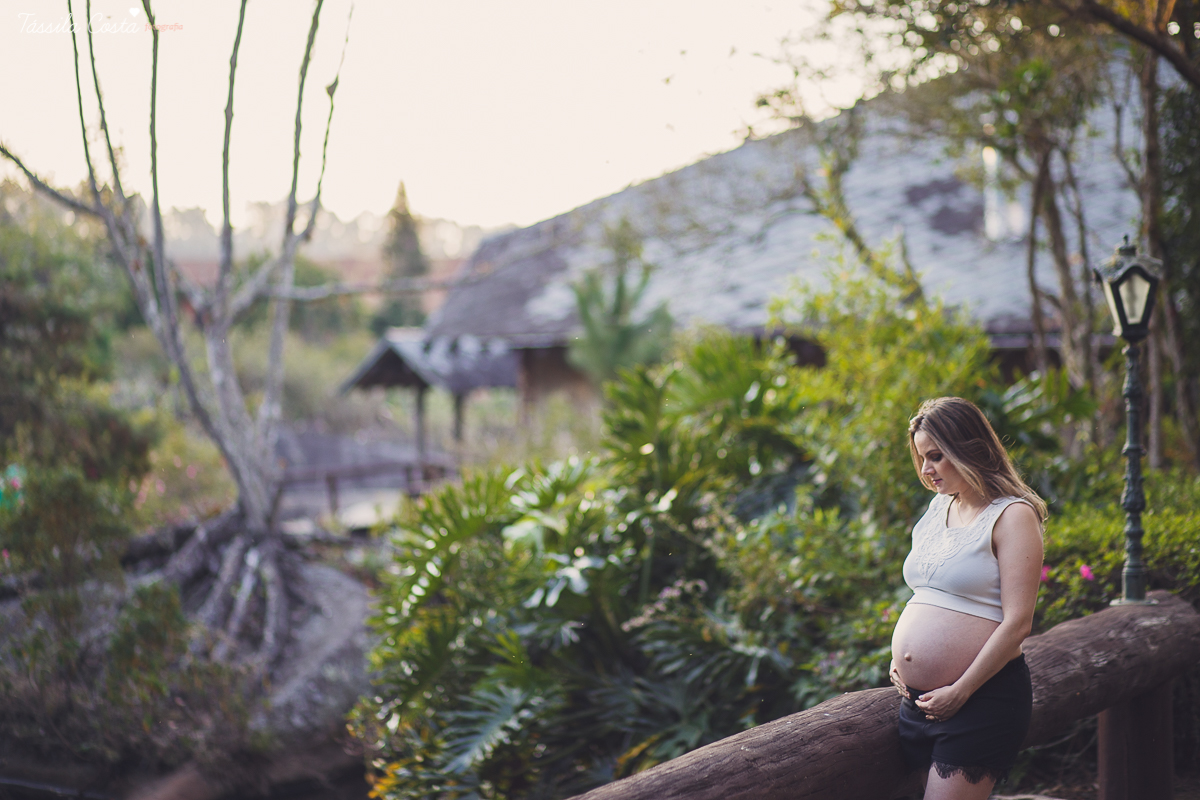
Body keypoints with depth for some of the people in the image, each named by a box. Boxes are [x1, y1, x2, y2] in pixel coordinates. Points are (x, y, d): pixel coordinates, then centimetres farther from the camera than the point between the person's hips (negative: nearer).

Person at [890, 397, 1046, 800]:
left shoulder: (1012, 515, -9)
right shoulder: (939, 506, 14)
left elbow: (1016, 623, -15)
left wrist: (959, 692, -15)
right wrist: (898, 658, 9)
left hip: (982, 700, -7)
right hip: (917, 699, 7)